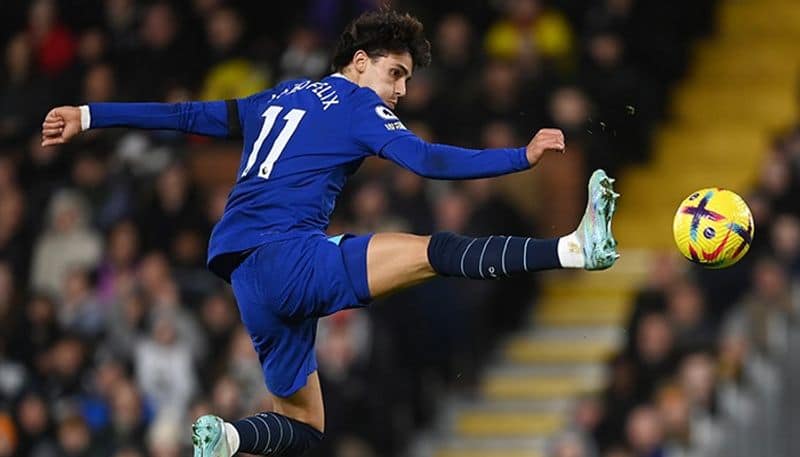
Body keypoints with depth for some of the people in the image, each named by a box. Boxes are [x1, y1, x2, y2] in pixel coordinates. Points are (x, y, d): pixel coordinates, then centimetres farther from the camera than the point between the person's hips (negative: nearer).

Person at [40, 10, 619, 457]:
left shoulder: (284, 97, 25)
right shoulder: (357, 104, 3)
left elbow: (189, 116, 27)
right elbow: (429, 160, -11)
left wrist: (88, 117, 34)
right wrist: (524, 156, -13)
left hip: (243, 274, 8)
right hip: (288, 257, -8)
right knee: (434, 252, -23)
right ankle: (577, 247, -40)